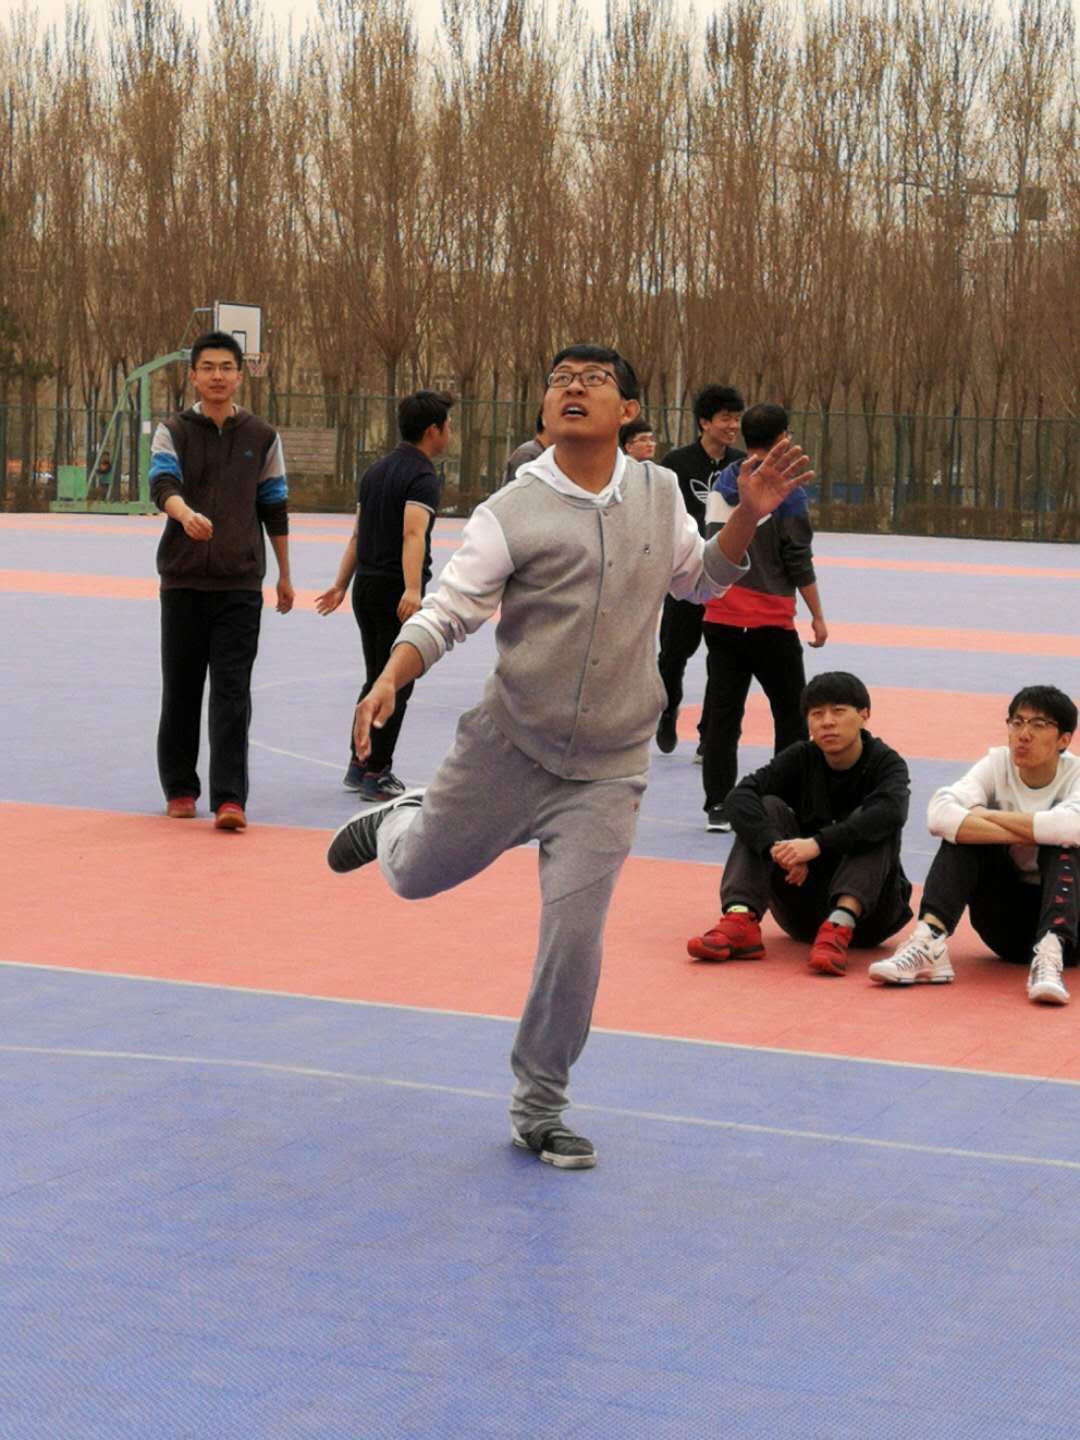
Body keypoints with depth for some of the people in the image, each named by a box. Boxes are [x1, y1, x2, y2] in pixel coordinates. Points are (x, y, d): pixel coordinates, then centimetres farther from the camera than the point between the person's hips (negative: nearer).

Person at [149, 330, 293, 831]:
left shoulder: (262, 437, 7)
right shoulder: (173, 431, 2)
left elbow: (275, 508, 13)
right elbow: (163, 484, -17)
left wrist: (284, 574, 15)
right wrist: (186, 514, -39)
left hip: (241, 584, 0)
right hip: (183, 581, 0)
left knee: (232, 693, -7)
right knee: (181, 690, 7)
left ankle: (229, 799, -9)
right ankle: (180, 789, 21)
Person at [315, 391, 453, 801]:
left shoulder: (376, 470, 14)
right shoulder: (423, 477, -13)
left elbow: (358, 533, 18)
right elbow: (413, 533, -28)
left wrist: (341, 585, 23)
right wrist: (413, 589, -39)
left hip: (366, 586, 8)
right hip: (397, 591, -8)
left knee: (375, 679, 18)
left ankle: (358, 764, 23)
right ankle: (376, 774, 1)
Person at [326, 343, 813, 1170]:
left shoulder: (659, 493, 3)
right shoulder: (512, 514, -10)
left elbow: (696, 579, 20)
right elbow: (446, 614, -8)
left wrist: (748, 516, 3)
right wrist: (390, 680, -26)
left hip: (606, 771, 1)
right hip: (506, 745, -1)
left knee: (574, 939, -5)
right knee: (415, 877, 14)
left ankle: (538, 1114, 15)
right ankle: (392, 823, 54)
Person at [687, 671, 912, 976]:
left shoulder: (885, 763, -7)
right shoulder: (801, 759, 0)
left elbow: (891, 812, -32)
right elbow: (739, 798, -17)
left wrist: (818, 844, -43)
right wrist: (776, 847, -36)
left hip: (867, 911, -2)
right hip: (806, 906, 2)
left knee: (873, 824, -25)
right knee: (769, 808, -15)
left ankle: (841, 927, -44)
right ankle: (741, 921, -34)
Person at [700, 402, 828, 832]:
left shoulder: (720, 483, 5)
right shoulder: (786, 490, -11)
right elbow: (799, 562, -9)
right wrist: (817, 617, -2)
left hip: (721, 618, 5)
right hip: (769, 621, -5)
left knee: (723, 712, 7)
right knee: (791, 711, 11)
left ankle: (717, 806, 3)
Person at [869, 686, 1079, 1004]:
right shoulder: (997, 763, -6)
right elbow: (940, 814, -27)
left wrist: (987, 816, -25)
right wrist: (1029, 833, -30)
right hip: (1005, 921, 2)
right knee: (963, 832, -21)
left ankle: (1049, 955, -48)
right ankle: (929, 944, -35)